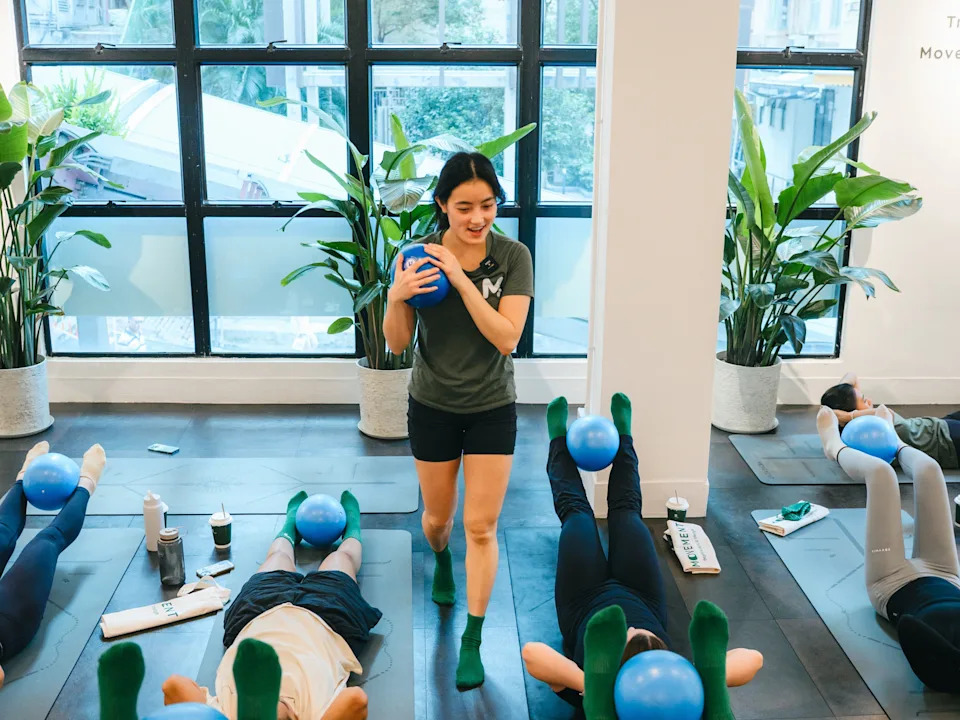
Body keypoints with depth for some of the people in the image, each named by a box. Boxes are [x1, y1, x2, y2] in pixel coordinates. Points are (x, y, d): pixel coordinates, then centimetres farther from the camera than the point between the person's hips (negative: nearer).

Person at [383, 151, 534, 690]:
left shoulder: (513, 257, -13)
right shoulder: (420, 256, -11)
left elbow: (507, 338, -22)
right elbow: (398, 343, -7)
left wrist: (461, 279, -30)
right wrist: (397, 296, -27)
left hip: (492, 408, -1)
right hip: (433, 407, 2)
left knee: (481, 527, -1)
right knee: (438, 516, 18)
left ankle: (472, 641, 13)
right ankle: (442, 561, 54)